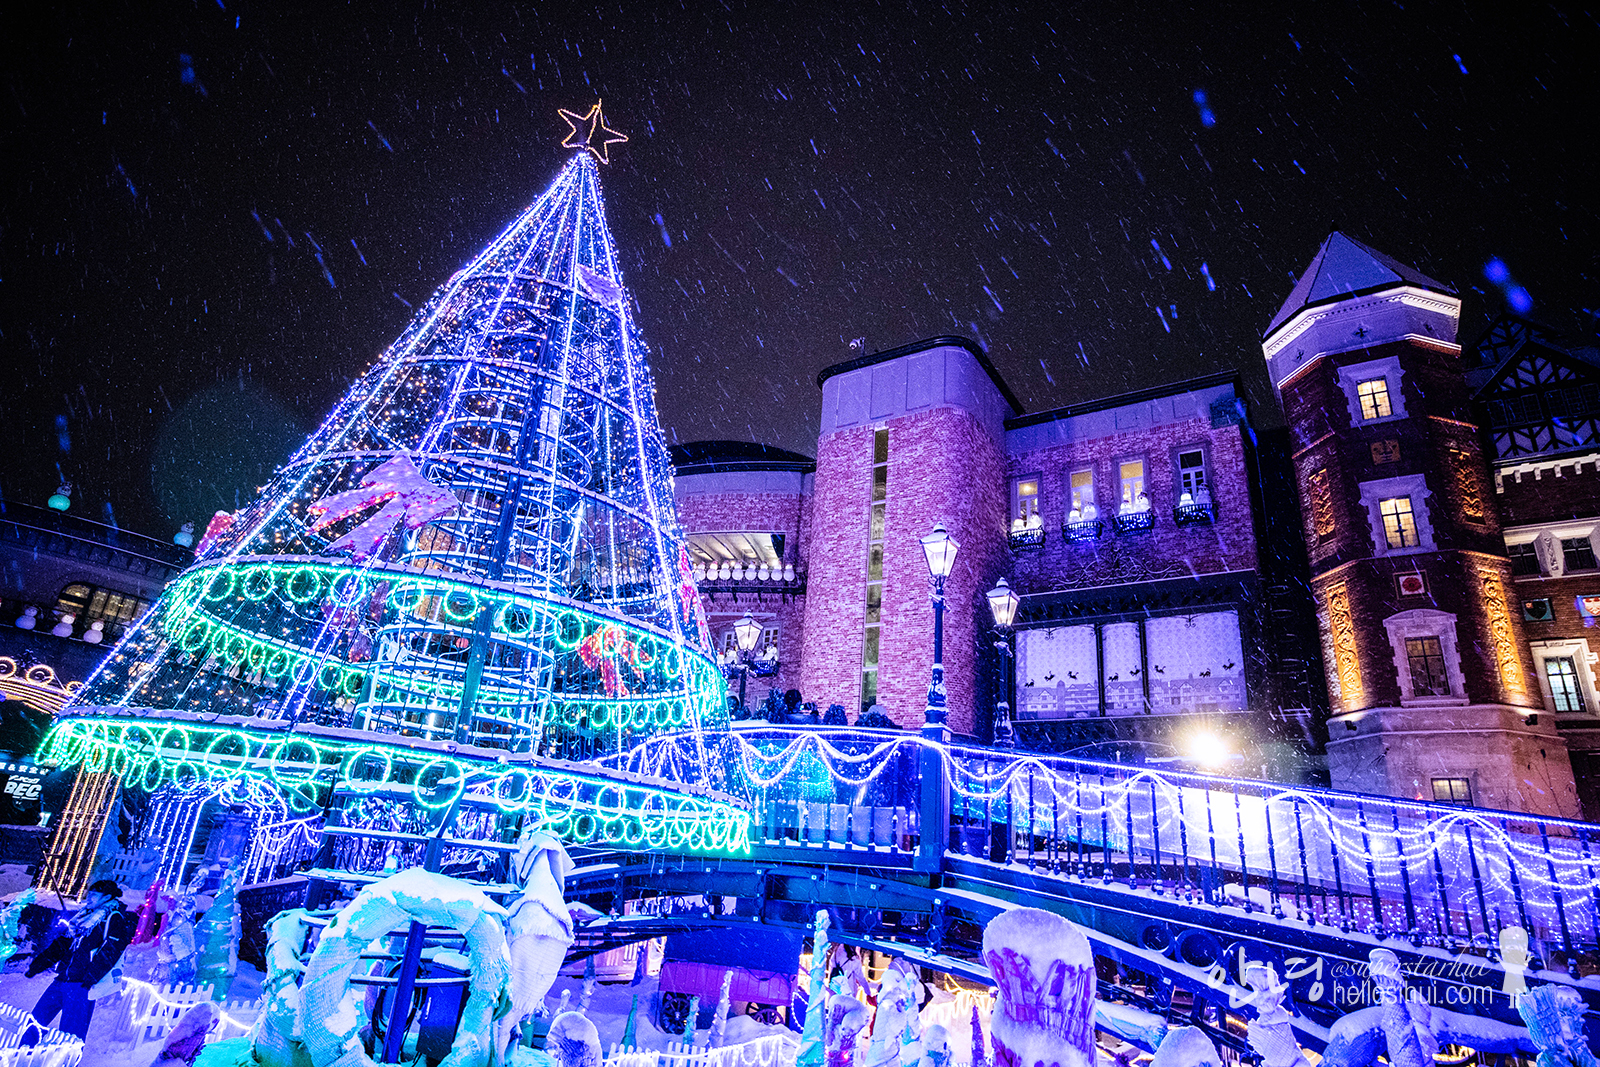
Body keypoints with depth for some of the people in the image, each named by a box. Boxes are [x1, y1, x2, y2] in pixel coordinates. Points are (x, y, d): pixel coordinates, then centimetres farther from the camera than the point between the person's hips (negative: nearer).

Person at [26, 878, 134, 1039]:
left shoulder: (114, 919, -8)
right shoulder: (85, 915, 18)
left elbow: (111, 950, -18)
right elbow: (63, 943, 23)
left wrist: (91, 977, -26)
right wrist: (37, 963, 14)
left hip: (80, 983, -8)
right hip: (62, 978, 8)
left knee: (70, 1034, -6)